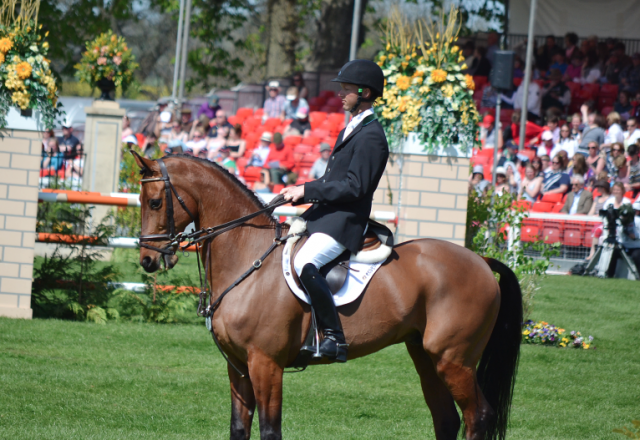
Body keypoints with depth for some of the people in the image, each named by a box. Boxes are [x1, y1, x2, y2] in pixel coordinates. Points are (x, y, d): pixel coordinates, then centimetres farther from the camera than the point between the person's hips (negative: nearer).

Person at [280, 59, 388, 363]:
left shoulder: (370, 136, -14)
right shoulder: (351, 130, 19)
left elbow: (354, 187, -21)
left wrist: (306, 191, -18)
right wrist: (301, 192, 11)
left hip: (344, 222, -11)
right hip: (325, 215, 11)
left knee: (304, 263, -32)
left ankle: (334, 338, -31)